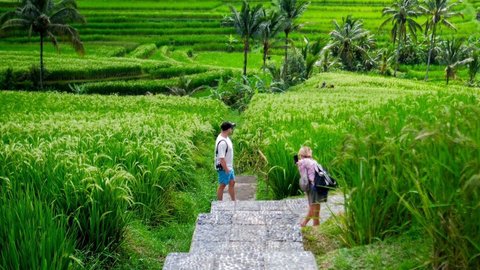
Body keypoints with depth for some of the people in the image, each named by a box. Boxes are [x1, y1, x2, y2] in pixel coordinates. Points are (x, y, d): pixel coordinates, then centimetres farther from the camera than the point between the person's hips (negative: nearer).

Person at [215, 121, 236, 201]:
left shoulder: (226, 137, 4)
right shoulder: (222, 142, -28)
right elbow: (221, 158, -28)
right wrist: (226, 170, -22)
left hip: (229, 167, 10)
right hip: (224, 168, -10)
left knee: (232, 182, 18)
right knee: (222, 185, 4)